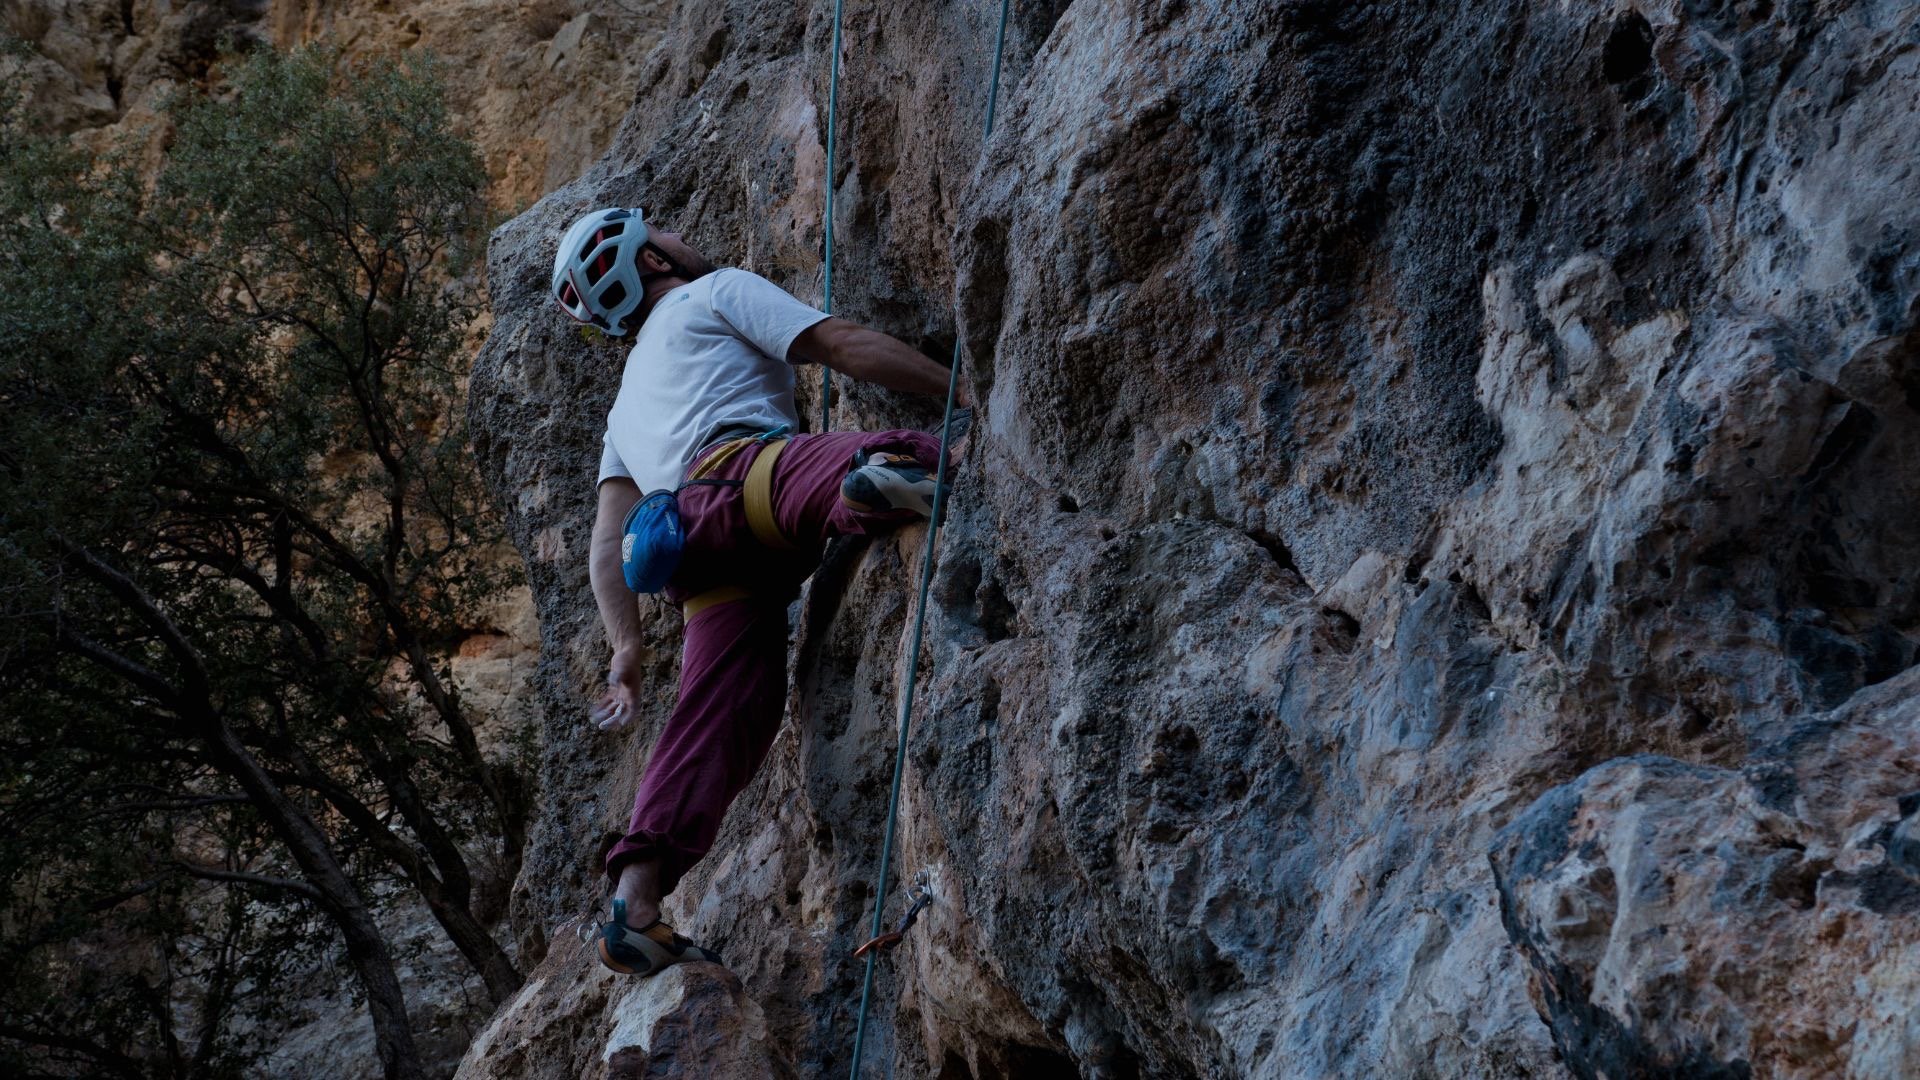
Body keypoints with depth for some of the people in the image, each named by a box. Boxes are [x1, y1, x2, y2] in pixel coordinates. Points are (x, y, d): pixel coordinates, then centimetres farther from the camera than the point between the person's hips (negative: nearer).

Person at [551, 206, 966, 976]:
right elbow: (844, 345, 10)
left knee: (720, 714, -2)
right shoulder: (717, 292, 26)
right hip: (745, 464, -6)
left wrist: (626, 645, 23)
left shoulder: (630, 404, 43)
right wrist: (969, 393, 9)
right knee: (923, 457, -30)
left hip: (705, 556, 6)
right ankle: (879, 477, -66)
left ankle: (635, 909, -15)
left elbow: (606, 541, 31)